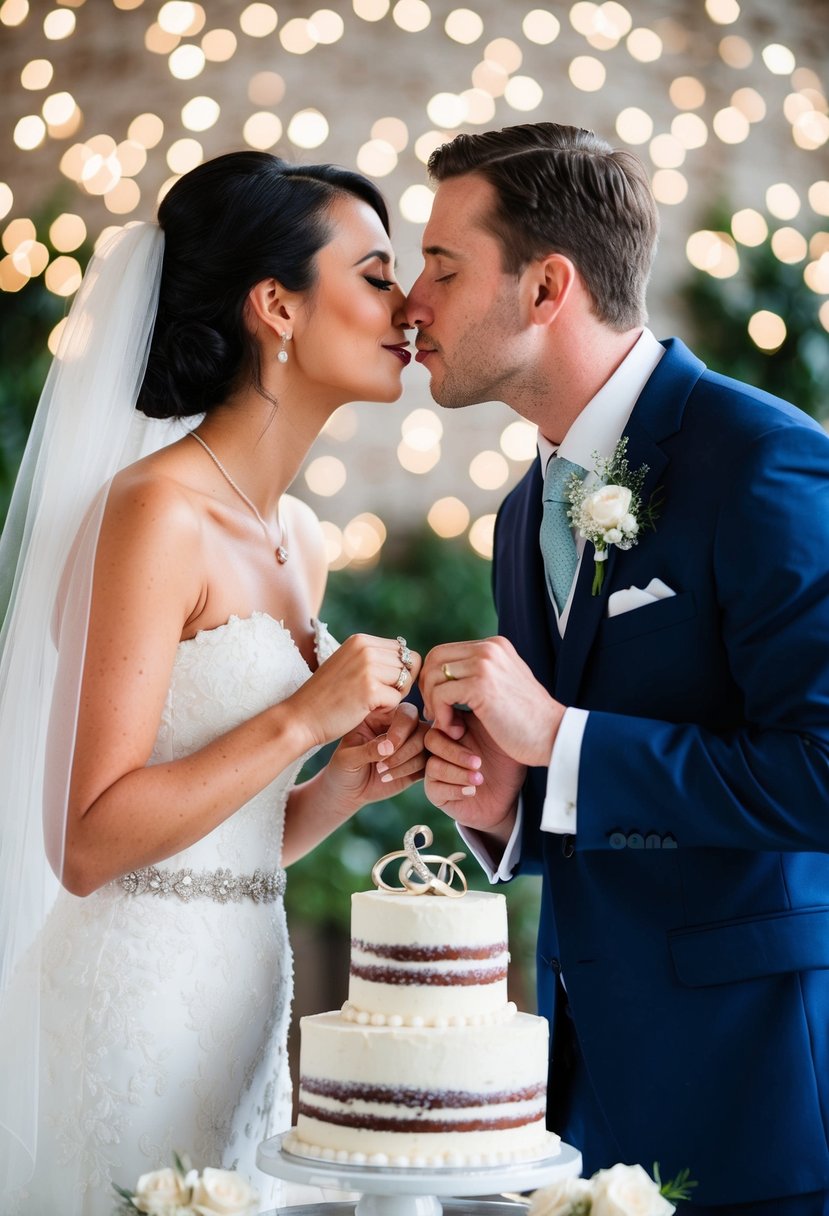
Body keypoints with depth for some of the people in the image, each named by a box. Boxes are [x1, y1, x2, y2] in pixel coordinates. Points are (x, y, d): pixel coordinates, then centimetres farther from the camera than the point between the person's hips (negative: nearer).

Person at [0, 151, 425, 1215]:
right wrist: (305, 717, -18)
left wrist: (350, 783, 0)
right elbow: (89, 844, -19)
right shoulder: (157, 509, -14)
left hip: (246, 994, 8)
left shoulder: (298, 536, 11)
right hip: (138, 994, -8)